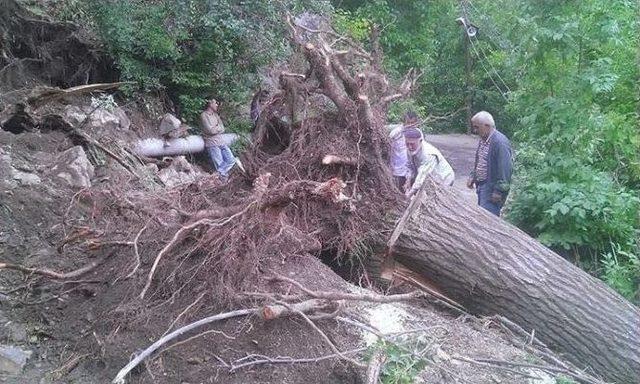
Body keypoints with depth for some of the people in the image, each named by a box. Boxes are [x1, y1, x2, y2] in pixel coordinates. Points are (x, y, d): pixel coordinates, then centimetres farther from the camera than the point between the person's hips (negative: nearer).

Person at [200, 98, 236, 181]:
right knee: (220, 164, -7)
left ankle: (219, 172, 8)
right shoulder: (204, 115, -8)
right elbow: (211, 130, -16)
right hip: (212, 144, -7)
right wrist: (219, 127, 0)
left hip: (221, 142, 7)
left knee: (231, 160, 0)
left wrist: (215, 128, -12)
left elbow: (222, 129, 7)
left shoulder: (215, 114, 14)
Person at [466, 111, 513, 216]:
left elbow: (505, 168, -21)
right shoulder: (483, 139, 11)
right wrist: (472, 176, 14)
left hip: (492, 189, -10)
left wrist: (499, 191, -20)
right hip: (481, 185, 10)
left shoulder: (500, 142, -20)